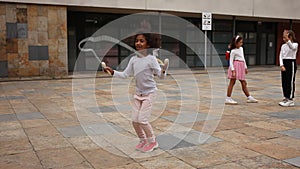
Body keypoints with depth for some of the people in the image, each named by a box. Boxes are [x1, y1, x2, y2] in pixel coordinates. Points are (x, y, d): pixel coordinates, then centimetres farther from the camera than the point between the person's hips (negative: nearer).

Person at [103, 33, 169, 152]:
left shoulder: (151, 59, -13)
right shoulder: (133, 59, 2)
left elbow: (160, 75, -14)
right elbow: (125, 74, 6)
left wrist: (163, 71, -36)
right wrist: (112, 72, -6)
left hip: (149, 93, -6)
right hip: (138, 93, 6)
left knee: (142, 119, -9)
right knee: (135, 120, 7)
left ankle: (152, 141, 13)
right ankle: (143, 140, 28)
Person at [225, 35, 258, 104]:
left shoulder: (241, 48, 15)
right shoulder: (233, 51, -9)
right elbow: (231, 61, -13)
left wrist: (245, 67, 24)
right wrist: (233, 70, -20)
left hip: (241, 67, 8)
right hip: (235, 65, -8)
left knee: (244, 83, 12)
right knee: (232, 82, -4)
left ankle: (249, 98, 18)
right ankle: (228, 99, 0)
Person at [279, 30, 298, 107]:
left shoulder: (295, 44, -7)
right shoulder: (283, 46, 10)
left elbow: (292, 47, -33)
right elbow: (281, 56, 4)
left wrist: (287, 39, -47)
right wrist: (281, 65, -10)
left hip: (291, 63, -6)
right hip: (284, 63, 6)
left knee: (290, 81, -5)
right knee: (284, 81, 7)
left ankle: (290, 100, 0)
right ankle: (286, 98, 18)